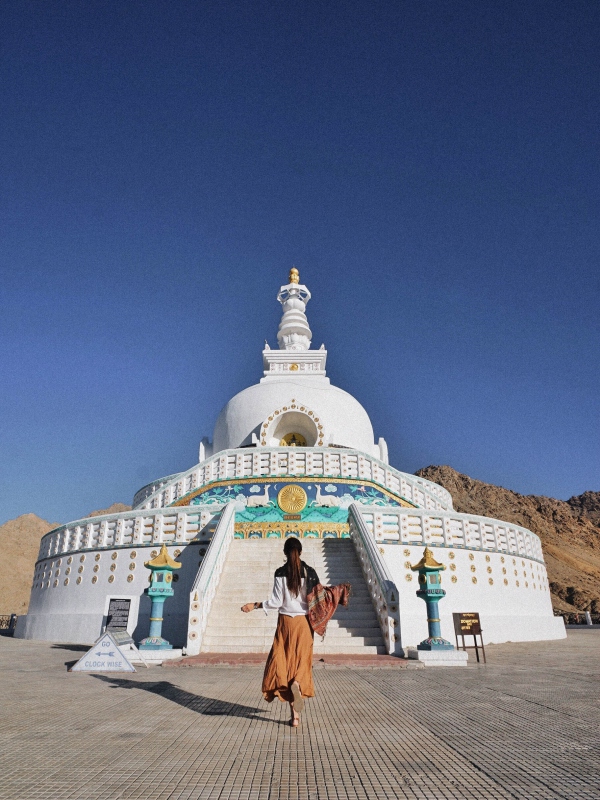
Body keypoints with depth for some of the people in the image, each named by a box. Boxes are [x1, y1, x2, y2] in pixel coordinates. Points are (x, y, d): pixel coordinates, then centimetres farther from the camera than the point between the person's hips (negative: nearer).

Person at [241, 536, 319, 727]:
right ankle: (297, 684, -19)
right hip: (304, 622, 1)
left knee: (283, 662, 6)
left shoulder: (280, 573, -6)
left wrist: (254, 605, 0)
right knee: (302, 662, 12)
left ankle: (295, 714, -6)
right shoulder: (309, 572, -4)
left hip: (285, 622, -1)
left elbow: (276, 602, -8)